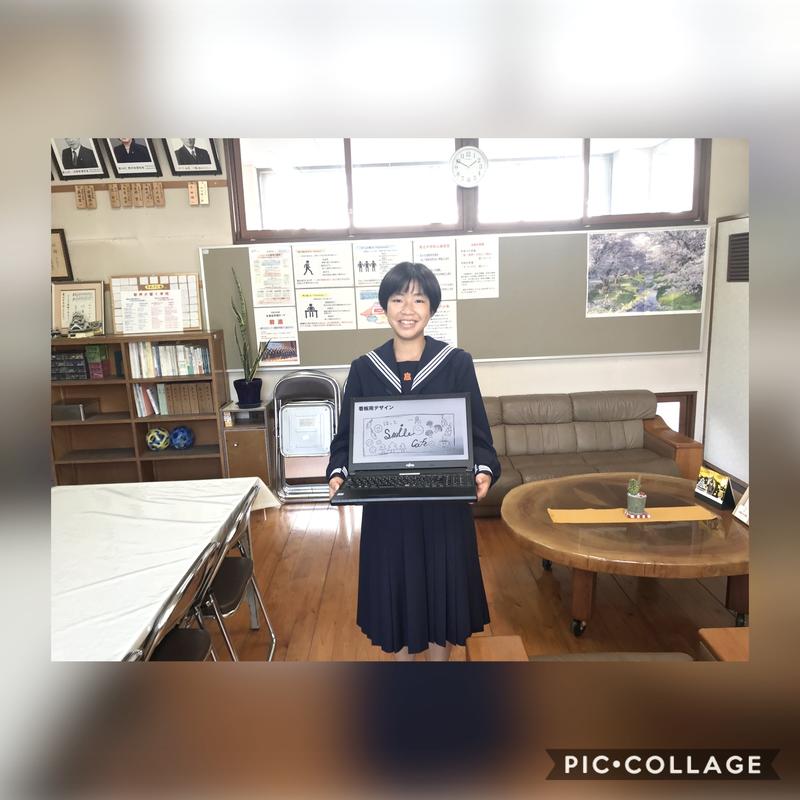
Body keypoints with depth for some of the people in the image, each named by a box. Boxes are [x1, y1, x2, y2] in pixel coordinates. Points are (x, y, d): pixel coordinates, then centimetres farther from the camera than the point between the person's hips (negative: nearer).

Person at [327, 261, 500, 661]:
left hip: (444, 503, 0)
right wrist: (338, 473, -16)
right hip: (385, 505, 1)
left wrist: (483, 471, -22)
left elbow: (478, 434, -4)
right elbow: (346, 436, 2)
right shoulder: (363, 369, -1)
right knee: (393, 587, 14)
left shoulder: (457, 363, -4)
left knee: (442, 585, 13)